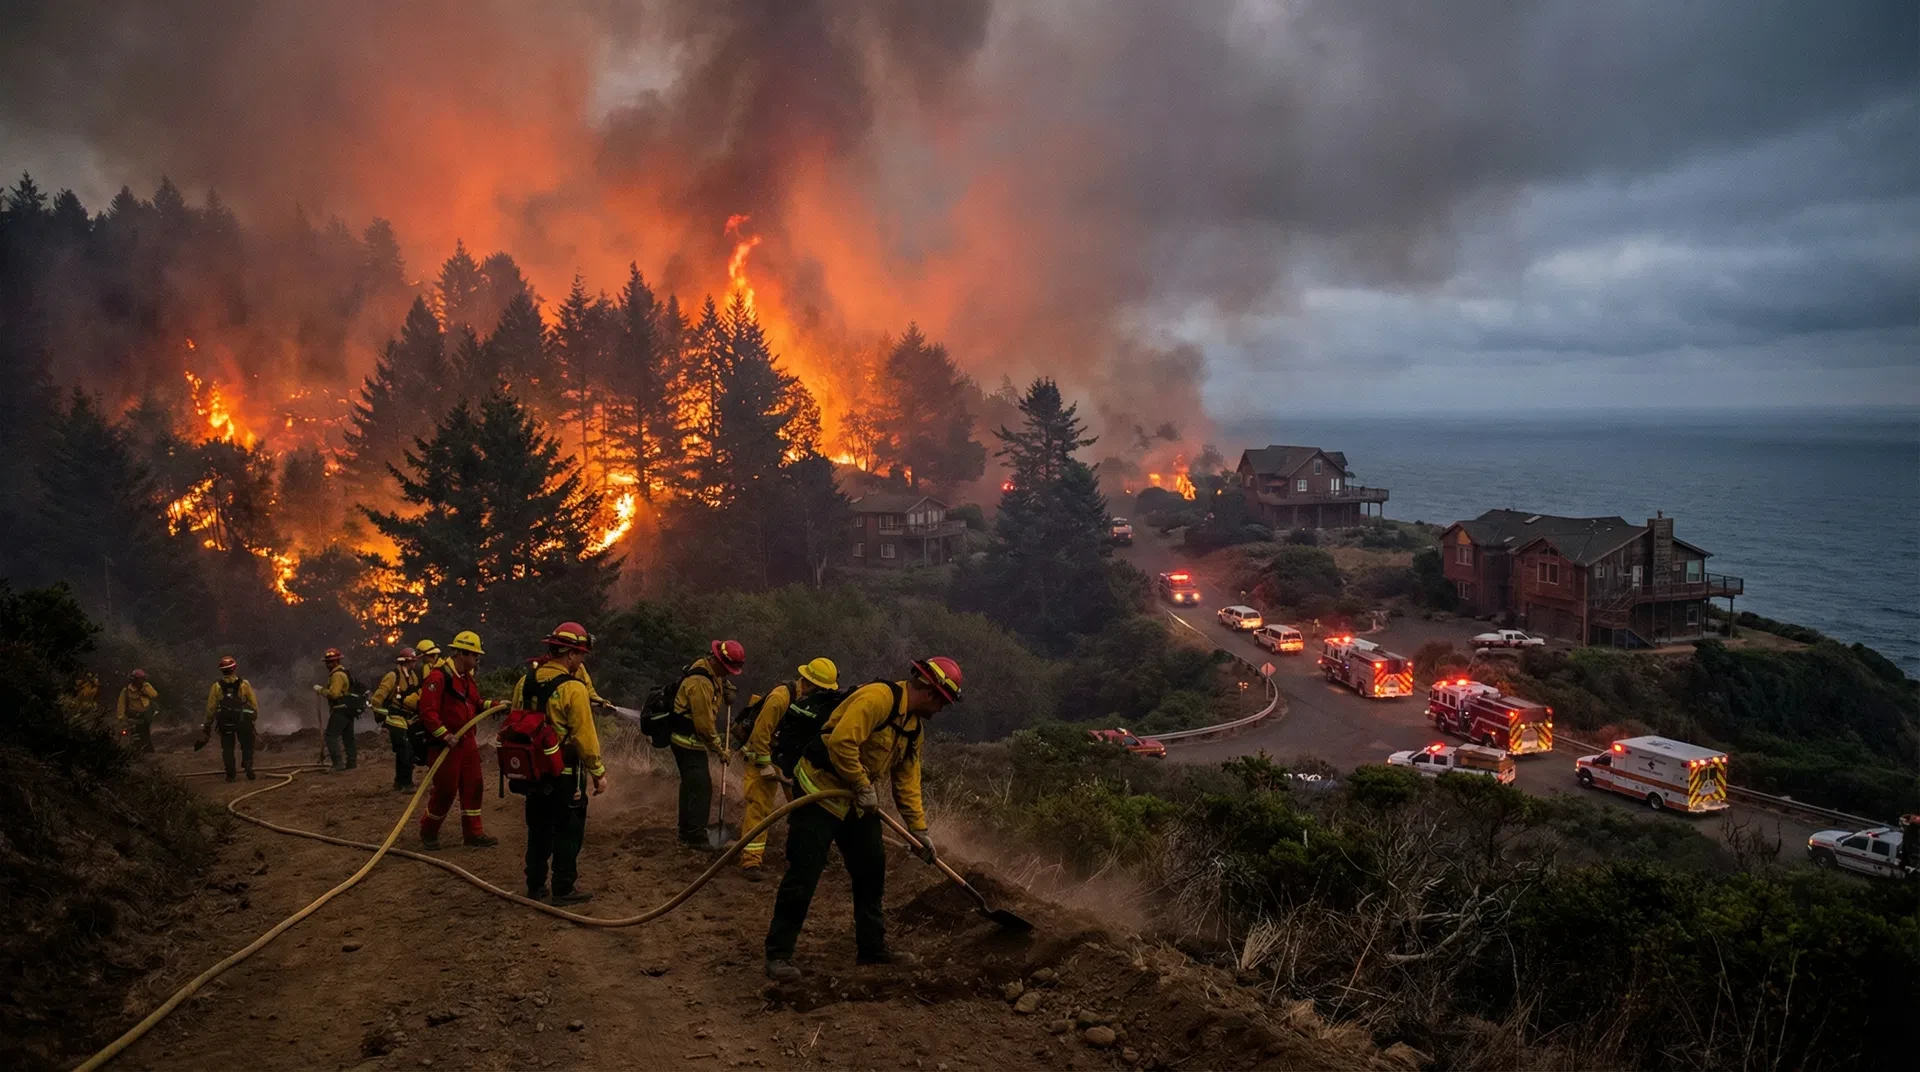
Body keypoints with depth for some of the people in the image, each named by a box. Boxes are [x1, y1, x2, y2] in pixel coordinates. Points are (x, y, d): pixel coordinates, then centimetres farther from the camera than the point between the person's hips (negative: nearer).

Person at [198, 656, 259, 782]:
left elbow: (211, 708, 0)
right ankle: (248, 766, -5)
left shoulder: (216, 687, -5)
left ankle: (230, 773, 9)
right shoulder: (244, 684, -9)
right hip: (244, 722, -1)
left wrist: (208, 725, 9)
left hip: (225, 723, 1)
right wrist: (255, 715, 13)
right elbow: (253, 703, -4)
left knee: (227, 748, 14)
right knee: (247, 746, 14)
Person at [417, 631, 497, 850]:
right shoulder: (438, 677, -18)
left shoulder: (468, 678, 12)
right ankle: (428, 832, 20)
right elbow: (428, 711, -23)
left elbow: (476, 705, 17)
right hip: (444, 745, -9)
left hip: (467, 742, 9)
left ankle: (473, 833, 17)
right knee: (445, 789, 0)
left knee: (473, 786, 9)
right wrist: (445, 735, -26)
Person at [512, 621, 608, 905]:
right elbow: (585, 736, -19)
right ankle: (564, 889, 9)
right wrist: (598, 772, -9)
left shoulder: (526, 681, 2)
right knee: (569, 830, 5)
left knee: (539, 828, 17)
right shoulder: (574, 688, -20)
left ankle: (536, 886, 24)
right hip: (565, 774, -7)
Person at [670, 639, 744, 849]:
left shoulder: (711, 668, 3)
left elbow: (723, 678, 31)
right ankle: (695, 837, -10)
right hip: (689, 740, -11)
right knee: (700, 786, -12)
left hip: (687, 738, 11)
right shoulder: (700, 682, -27)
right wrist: (719, 748, -14)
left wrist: (727, 690, 11)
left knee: (691, 784, 17)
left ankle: (686, 832, 27)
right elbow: (704, 722, -24)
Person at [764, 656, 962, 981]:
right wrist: (864, 787, -21)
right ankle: (778, 954, 1)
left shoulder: (914, 724, 8)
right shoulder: (878, 698, -23)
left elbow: (907, 779, 12)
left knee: (871, 870, 12)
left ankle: (872, 947, 24)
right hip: (820, 791, -9)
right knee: (803, 875, -7)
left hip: (858, 802, 9)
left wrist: (919, 830, 10)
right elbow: (840, 742, -32)